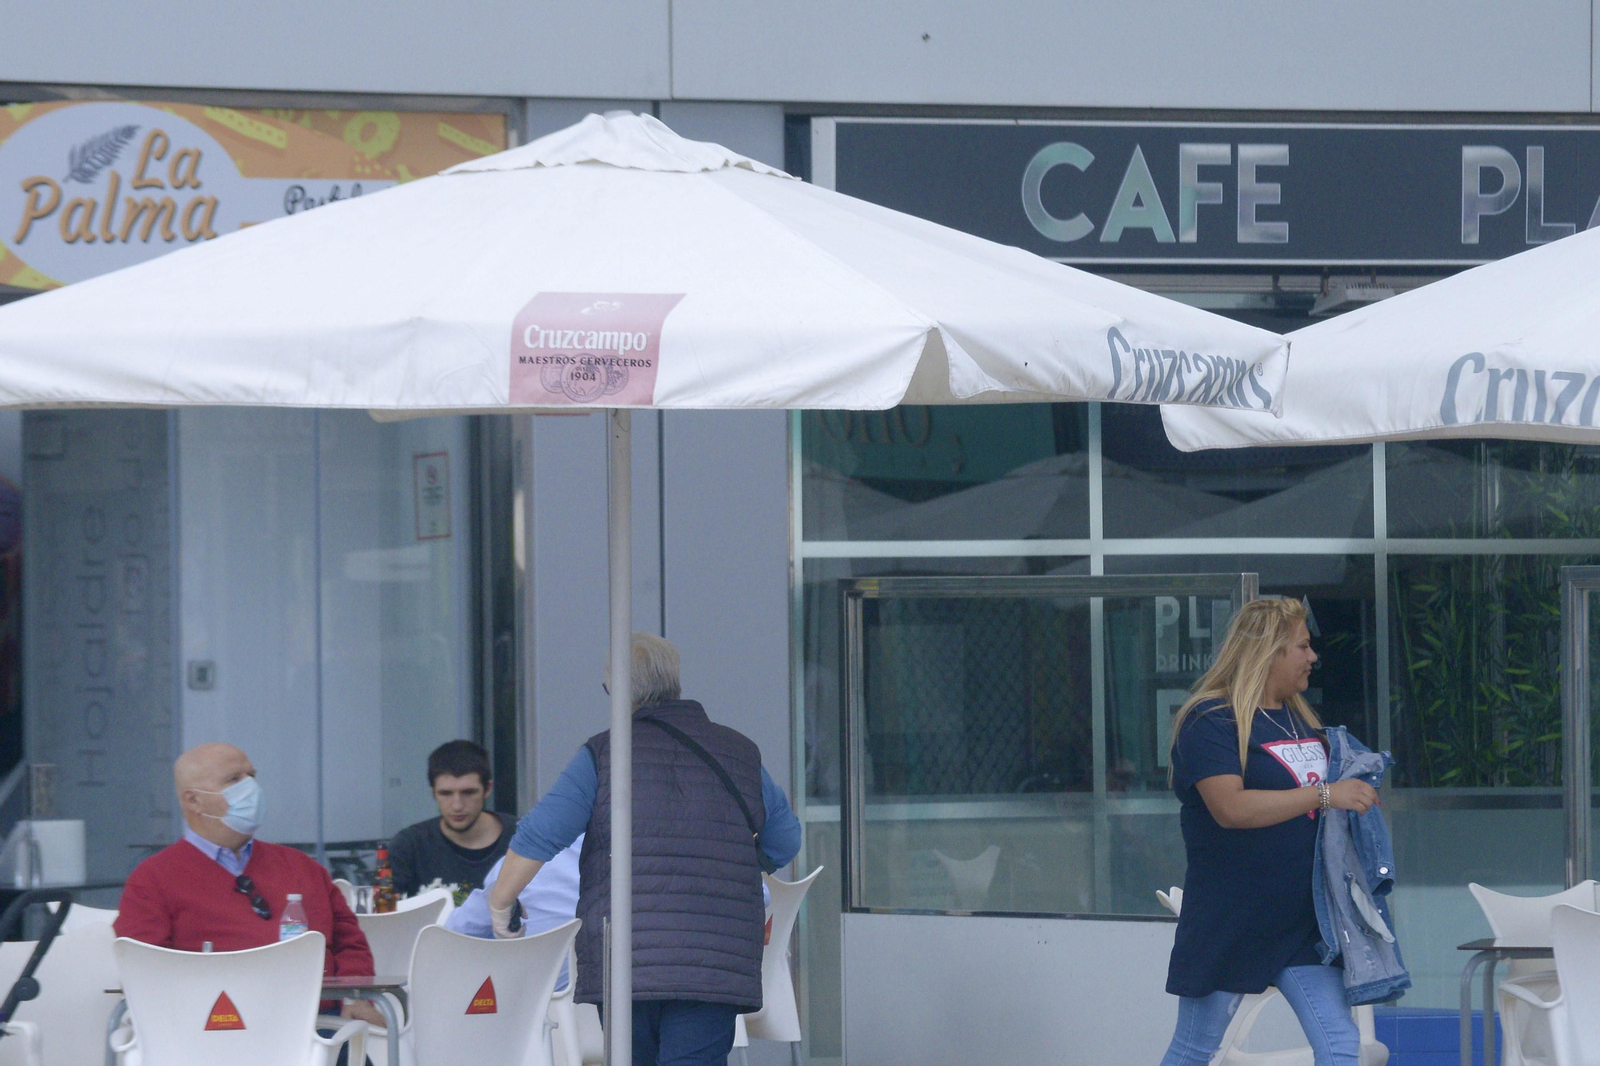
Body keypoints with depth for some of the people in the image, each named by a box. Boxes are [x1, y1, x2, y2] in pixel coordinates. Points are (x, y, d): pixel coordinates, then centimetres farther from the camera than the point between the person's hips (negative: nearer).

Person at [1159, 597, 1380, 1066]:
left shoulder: (1301, 718, 13)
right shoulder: (1211, 721, -13)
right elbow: (1231, 808, -26)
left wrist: (1357, 791, 6)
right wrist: (1324, 795, -25)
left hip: (1302, 919, 7)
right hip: (1231, 918, -7)